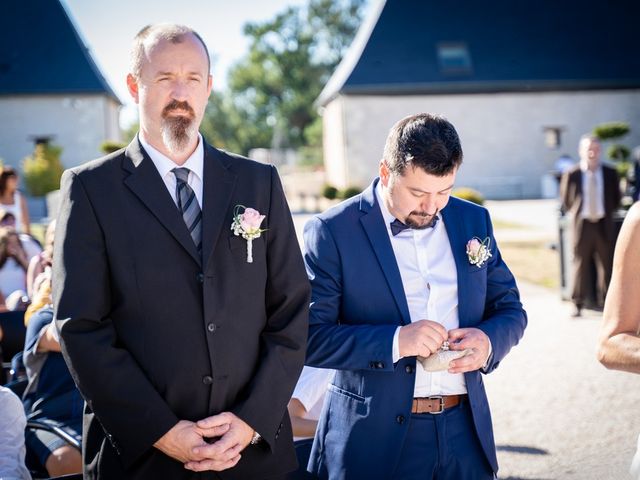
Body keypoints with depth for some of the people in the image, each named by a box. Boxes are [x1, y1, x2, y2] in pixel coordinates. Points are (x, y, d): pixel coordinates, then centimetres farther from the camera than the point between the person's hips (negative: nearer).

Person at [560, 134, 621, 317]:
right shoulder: (571, 175, -4)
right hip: (582, 224, -2)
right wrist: (576, 214, 6)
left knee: (606, 264, 4)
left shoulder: (610, 173, 3)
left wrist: (607, 213, 9)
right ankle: (578, 304, 10)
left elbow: (616, 198, 15)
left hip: (604, 225, 2)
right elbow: (566, 201, 9)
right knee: (580, 264, 2)